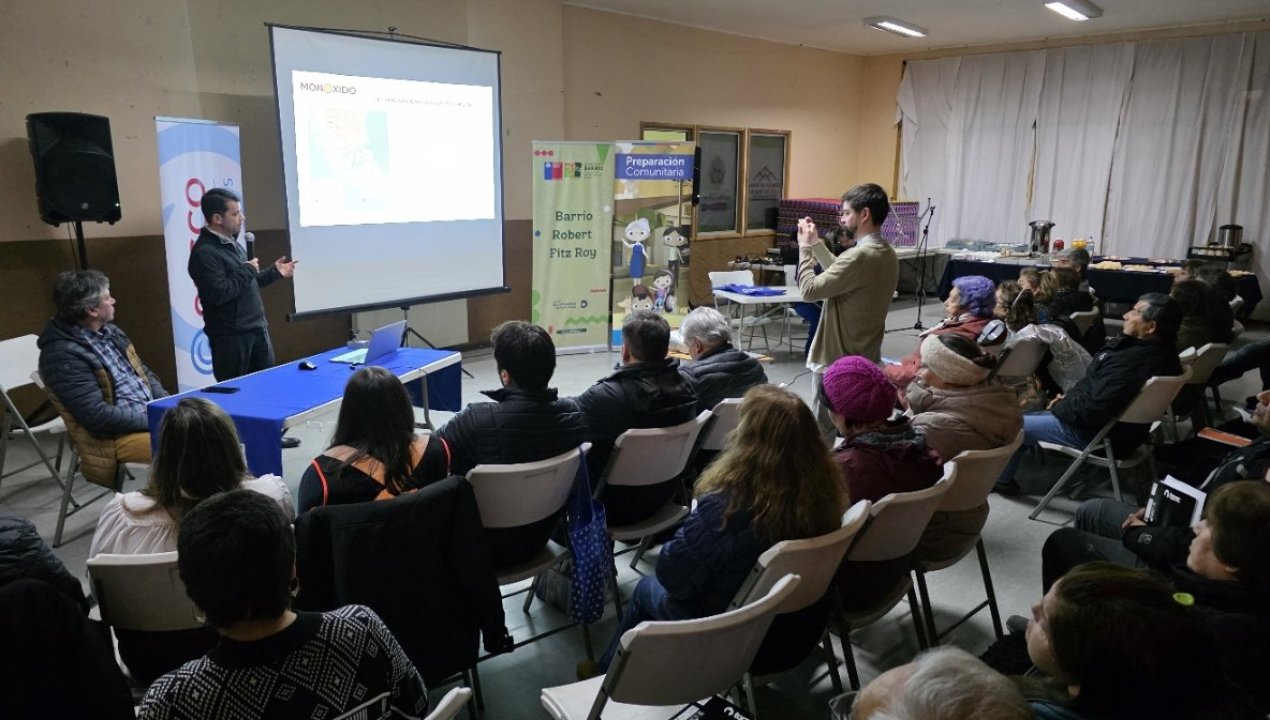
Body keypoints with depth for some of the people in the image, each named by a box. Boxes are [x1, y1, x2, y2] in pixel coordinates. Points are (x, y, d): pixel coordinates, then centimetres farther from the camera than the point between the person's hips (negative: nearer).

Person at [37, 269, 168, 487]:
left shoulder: (108, 330, 9)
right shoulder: (62, 355, -17)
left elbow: (142, 372, 18)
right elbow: (97, 416, -21)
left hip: (152, 414, 9)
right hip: (114, 437, -9)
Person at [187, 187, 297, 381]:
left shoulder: (232, 243, 14)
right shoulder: (204, 253, -16)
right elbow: (219, 293, -26)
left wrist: (275, 272, 13)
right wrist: (248, 270, -16)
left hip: (257, 330, 9)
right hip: (230, 336, -9)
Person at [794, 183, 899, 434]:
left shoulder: (859, 256, -24)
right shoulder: (887, 254, 8)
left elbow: (809, 290, -20)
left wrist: (805, 247, -8)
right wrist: (816, 243, 16)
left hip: (837, 360, -9)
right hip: (866, 357, 9)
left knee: (824, 432, 1)